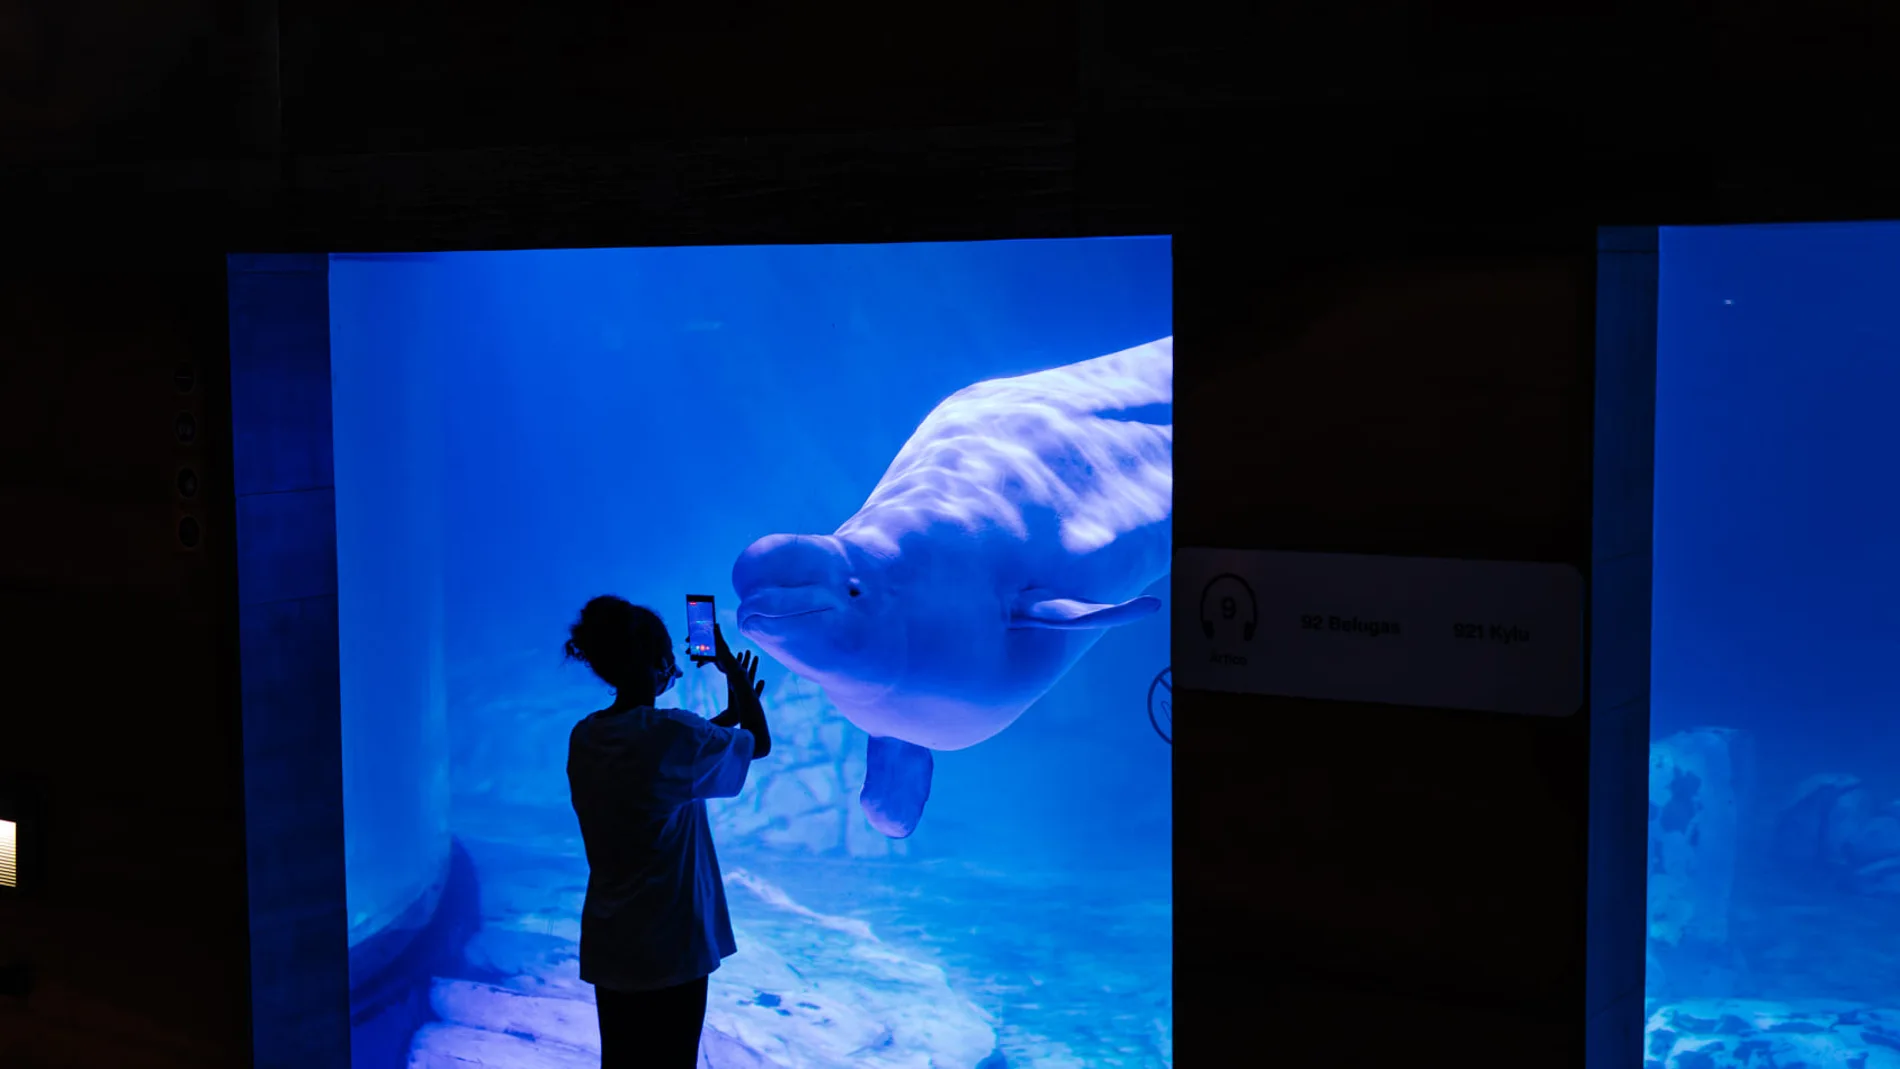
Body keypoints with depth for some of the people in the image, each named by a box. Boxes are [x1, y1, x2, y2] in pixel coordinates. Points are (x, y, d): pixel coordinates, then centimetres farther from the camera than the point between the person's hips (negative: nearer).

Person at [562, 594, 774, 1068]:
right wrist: (734, 673, 12)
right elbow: (760, 744, -1)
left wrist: (730, 712, 25)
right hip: (668, 949, -7)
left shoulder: (584, 738, 3)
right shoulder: (669, 732, -18)